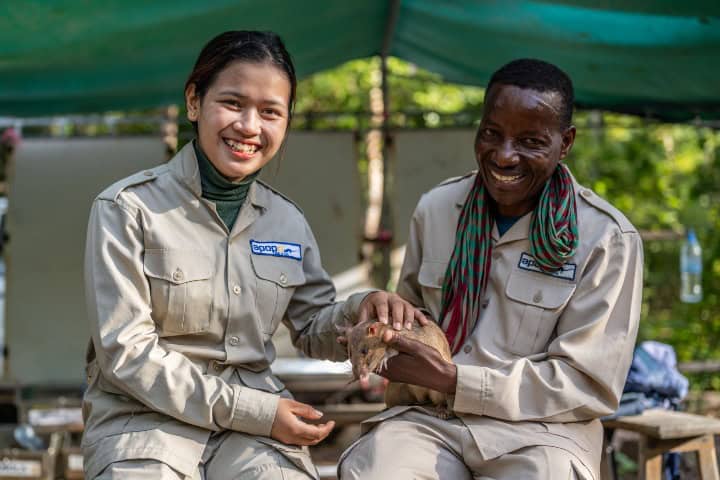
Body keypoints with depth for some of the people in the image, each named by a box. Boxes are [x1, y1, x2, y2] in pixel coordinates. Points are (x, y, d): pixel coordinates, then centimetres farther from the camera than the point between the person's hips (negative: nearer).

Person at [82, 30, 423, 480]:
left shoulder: (288, 219, 9)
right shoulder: (128, 208, -7)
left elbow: (314, 329, 16)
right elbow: (127, 353, -11)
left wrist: (359, 312, -9)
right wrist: (253, 410, -16)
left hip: (254, 411, 3)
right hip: (148, 413, -3)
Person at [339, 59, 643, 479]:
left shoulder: (608, 238, -6)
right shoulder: (435, 208, 7)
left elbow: (590, 384, -8)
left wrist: (454, 379, -14)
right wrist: (385, 337, -4)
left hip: (539, 428, -2)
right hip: (432, 417, 3)